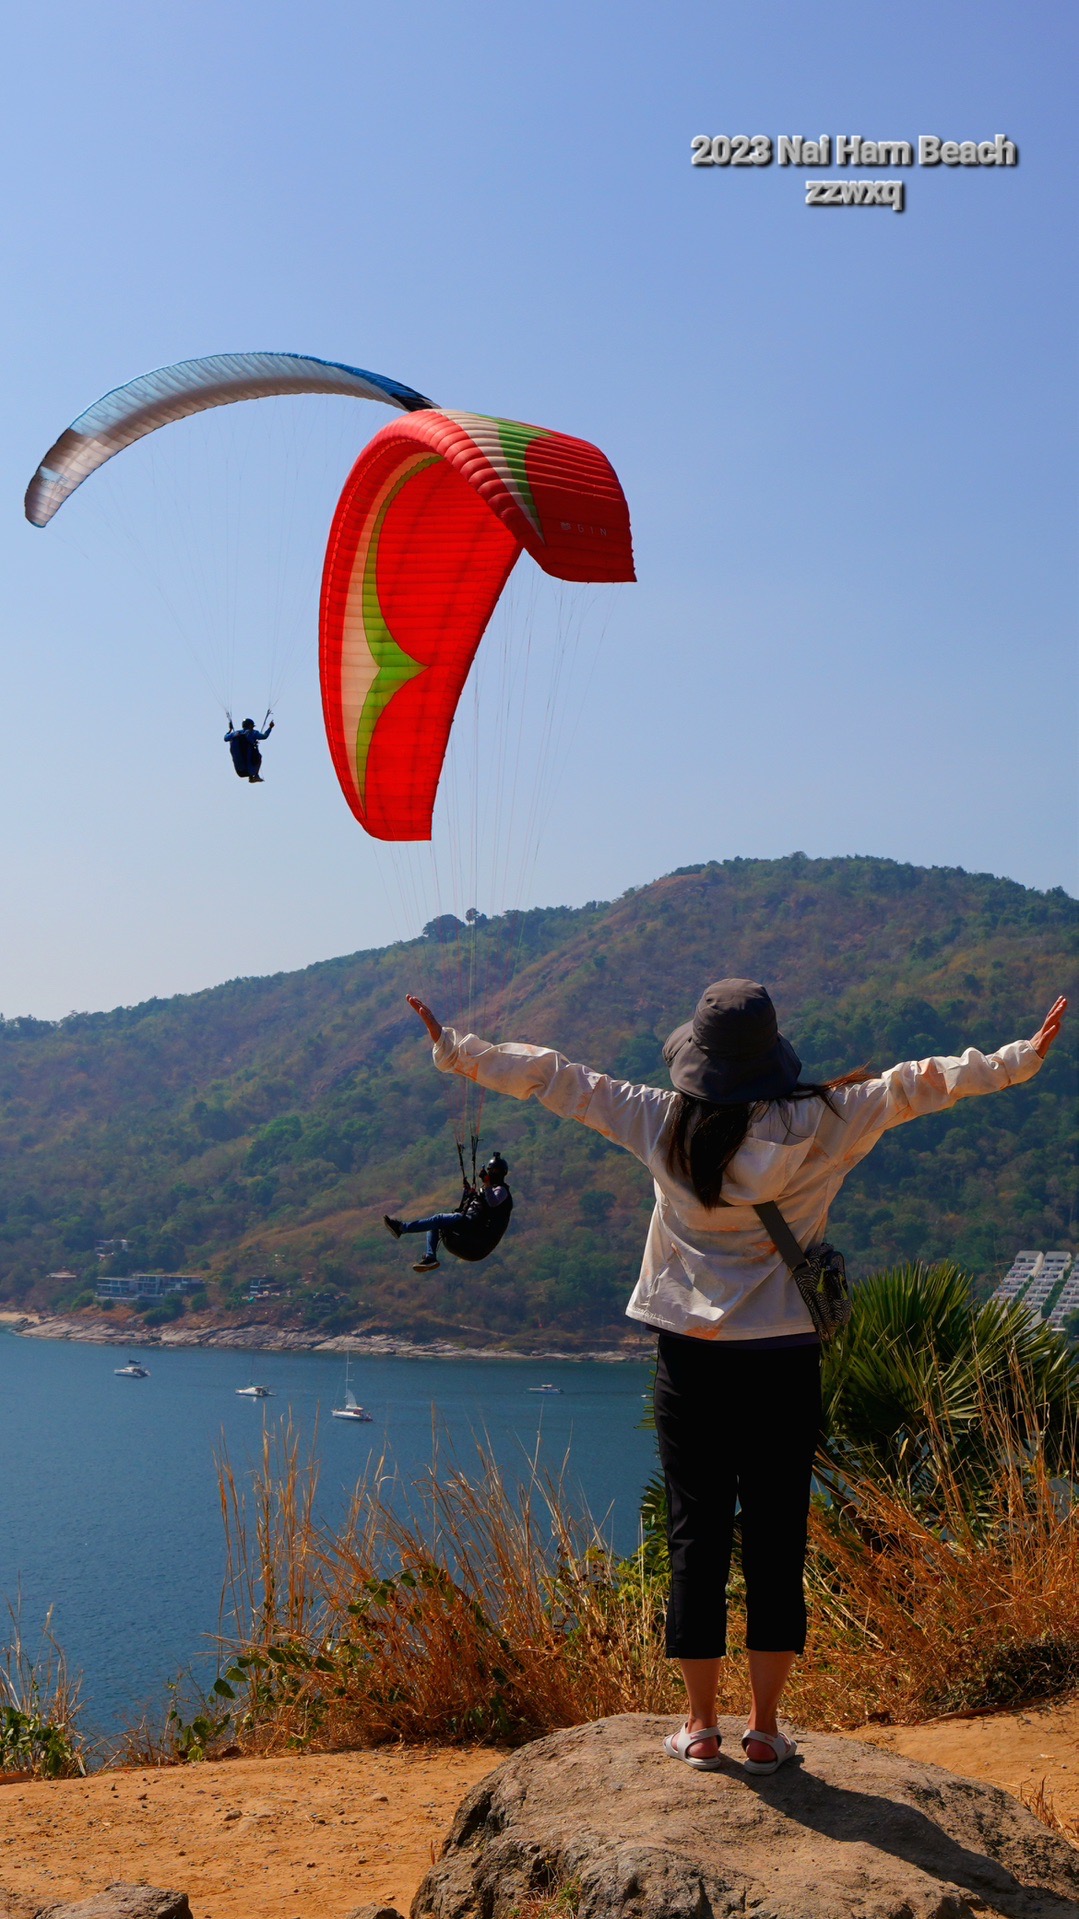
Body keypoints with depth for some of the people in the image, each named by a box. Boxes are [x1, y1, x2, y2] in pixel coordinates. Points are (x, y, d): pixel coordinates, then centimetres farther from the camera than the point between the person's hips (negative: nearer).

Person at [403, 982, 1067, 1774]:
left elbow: (554, 1079, 3)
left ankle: (701, 1726, 12)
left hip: (691, 1358, 1)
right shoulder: (816, 1125, -6)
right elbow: (914, 1086, 0)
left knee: (697, 1536, 7)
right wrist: (1023, 1058, 8)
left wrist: (455, 1049, 12)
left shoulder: (663, 1125, -4)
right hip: (784, 1359, 0)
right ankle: (766, 1729, 12)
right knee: (778, 1538, 7)